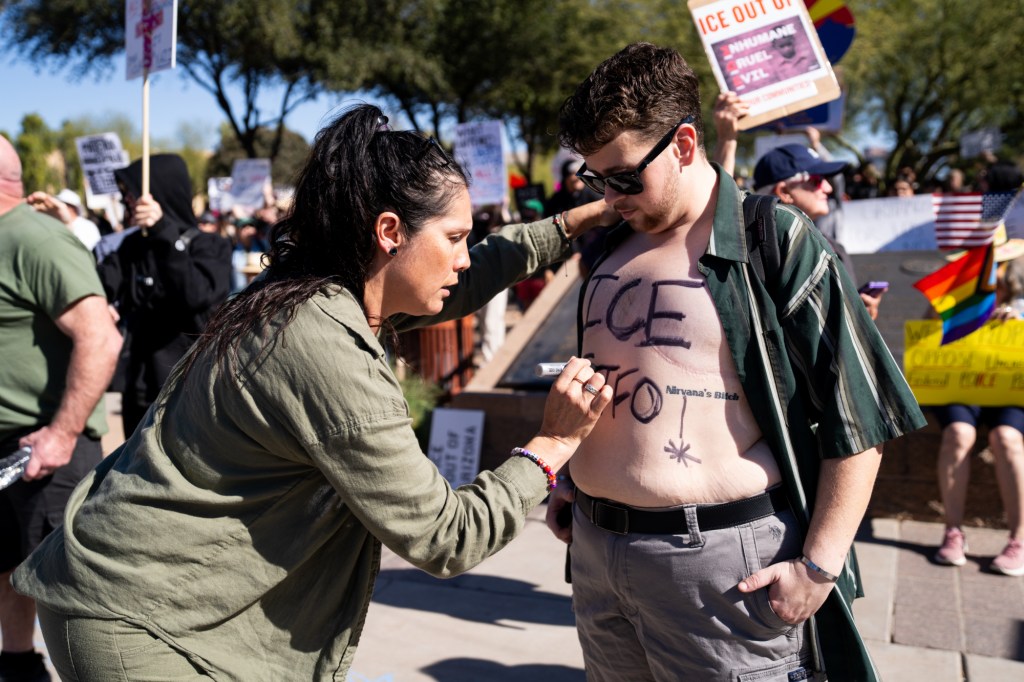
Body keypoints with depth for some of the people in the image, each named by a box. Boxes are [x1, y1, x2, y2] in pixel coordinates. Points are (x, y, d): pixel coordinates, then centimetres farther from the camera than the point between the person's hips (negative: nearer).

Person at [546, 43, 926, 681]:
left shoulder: (777, 244, -9)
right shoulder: (611, 251, 11)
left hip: (724, 562, -6)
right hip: (596, 549, 7)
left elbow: (858, 417, -10)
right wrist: (569, 482, 20)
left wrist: (819, 565, -13)